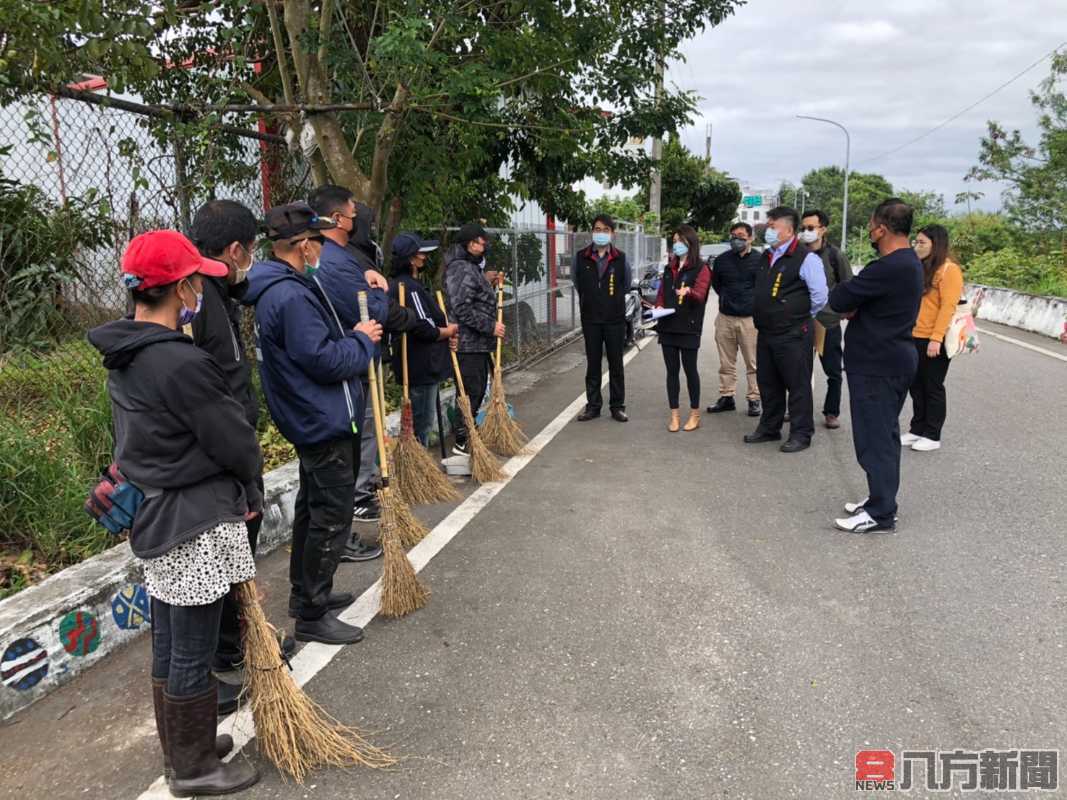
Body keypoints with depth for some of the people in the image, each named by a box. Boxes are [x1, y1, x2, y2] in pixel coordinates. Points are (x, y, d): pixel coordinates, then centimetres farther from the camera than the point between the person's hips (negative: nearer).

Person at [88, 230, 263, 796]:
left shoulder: (123, 357, 6)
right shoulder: (181, 363, -24)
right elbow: (234, 441, -16)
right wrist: (251, 493, 4)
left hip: (155, 516, 9)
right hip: (196, 525, -9)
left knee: (168, 646, 21)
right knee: (192, 654, 7)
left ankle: (182, 748, 39)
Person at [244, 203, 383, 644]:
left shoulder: (277, 288, 10)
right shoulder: (292, 296, -23)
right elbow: (324, 360, -25)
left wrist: (350, 337, 6)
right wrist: (362, 340, -10)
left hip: (311, 421, 11)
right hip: (326, 422, -11)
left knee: (313, 507, 21)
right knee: (331, 518, -2)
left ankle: (306, 591, 36)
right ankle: (312, 615, 9)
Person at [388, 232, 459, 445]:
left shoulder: (401, 284, 13)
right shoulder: (409, 287, -19)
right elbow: (425, 328, -23)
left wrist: (444, 332, 5)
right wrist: (449, 331, -4)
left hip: (420, 365, 11)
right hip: (423, 367, -11)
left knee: (421, 419, 19)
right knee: (422, 420, -1)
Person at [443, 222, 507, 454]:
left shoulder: (470, 266, 18)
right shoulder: (462, 269, -17)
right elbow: (462, 308, -24)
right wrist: (490, 326, -21)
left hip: (477, 342, 11)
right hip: (469, 344, -11)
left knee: (477, 390, 17)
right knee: (472, 392, -6)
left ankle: (468, 437, 28)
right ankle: (462, 442, 1)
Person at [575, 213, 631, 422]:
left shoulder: (620, 258, -2)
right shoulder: (580, 257, -1)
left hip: (615, 319, -1)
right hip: (590, 319, 1)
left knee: (616, 364, 5)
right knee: (592, 363, 7)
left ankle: (617, 406, 13)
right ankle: (593, 405, 16)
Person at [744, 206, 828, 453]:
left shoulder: (805, 258, -13)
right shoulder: (767, 256, 12)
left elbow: (819, 296, -12)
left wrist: (801, 317, -1)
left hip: (793, 335, -8)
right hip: (766, 333, 8)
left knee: (798, 385, 1)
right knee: (767, 383, 16)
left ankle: (801, 434, 11)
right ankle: (769, 428, 30)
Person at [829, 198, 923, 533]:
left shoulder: (889, 268, -23)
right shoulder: (908, 262, 11)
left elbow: (838, 299, -20)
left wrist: (849, 301, 1)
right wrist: (855, 307, -4)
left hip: (877, 366, -10)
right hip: (893, 361, 10)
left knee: (875, 439, -3)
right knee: (884, 435, 17)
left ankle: (880, 513, 5)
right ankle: (880, 499, 28)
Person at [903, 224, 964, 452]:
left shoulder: (949, 270, -10)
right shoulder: (920, 268, 14)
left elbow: (948, 307, -16)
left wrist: (936, 338, -22)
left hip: (934, 341, -7)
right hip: (914, 338, 7)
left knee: (933, 388, 3)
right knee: (916, 386, 13)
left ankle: (932, 436, 12)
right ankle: (917, 430, 23)